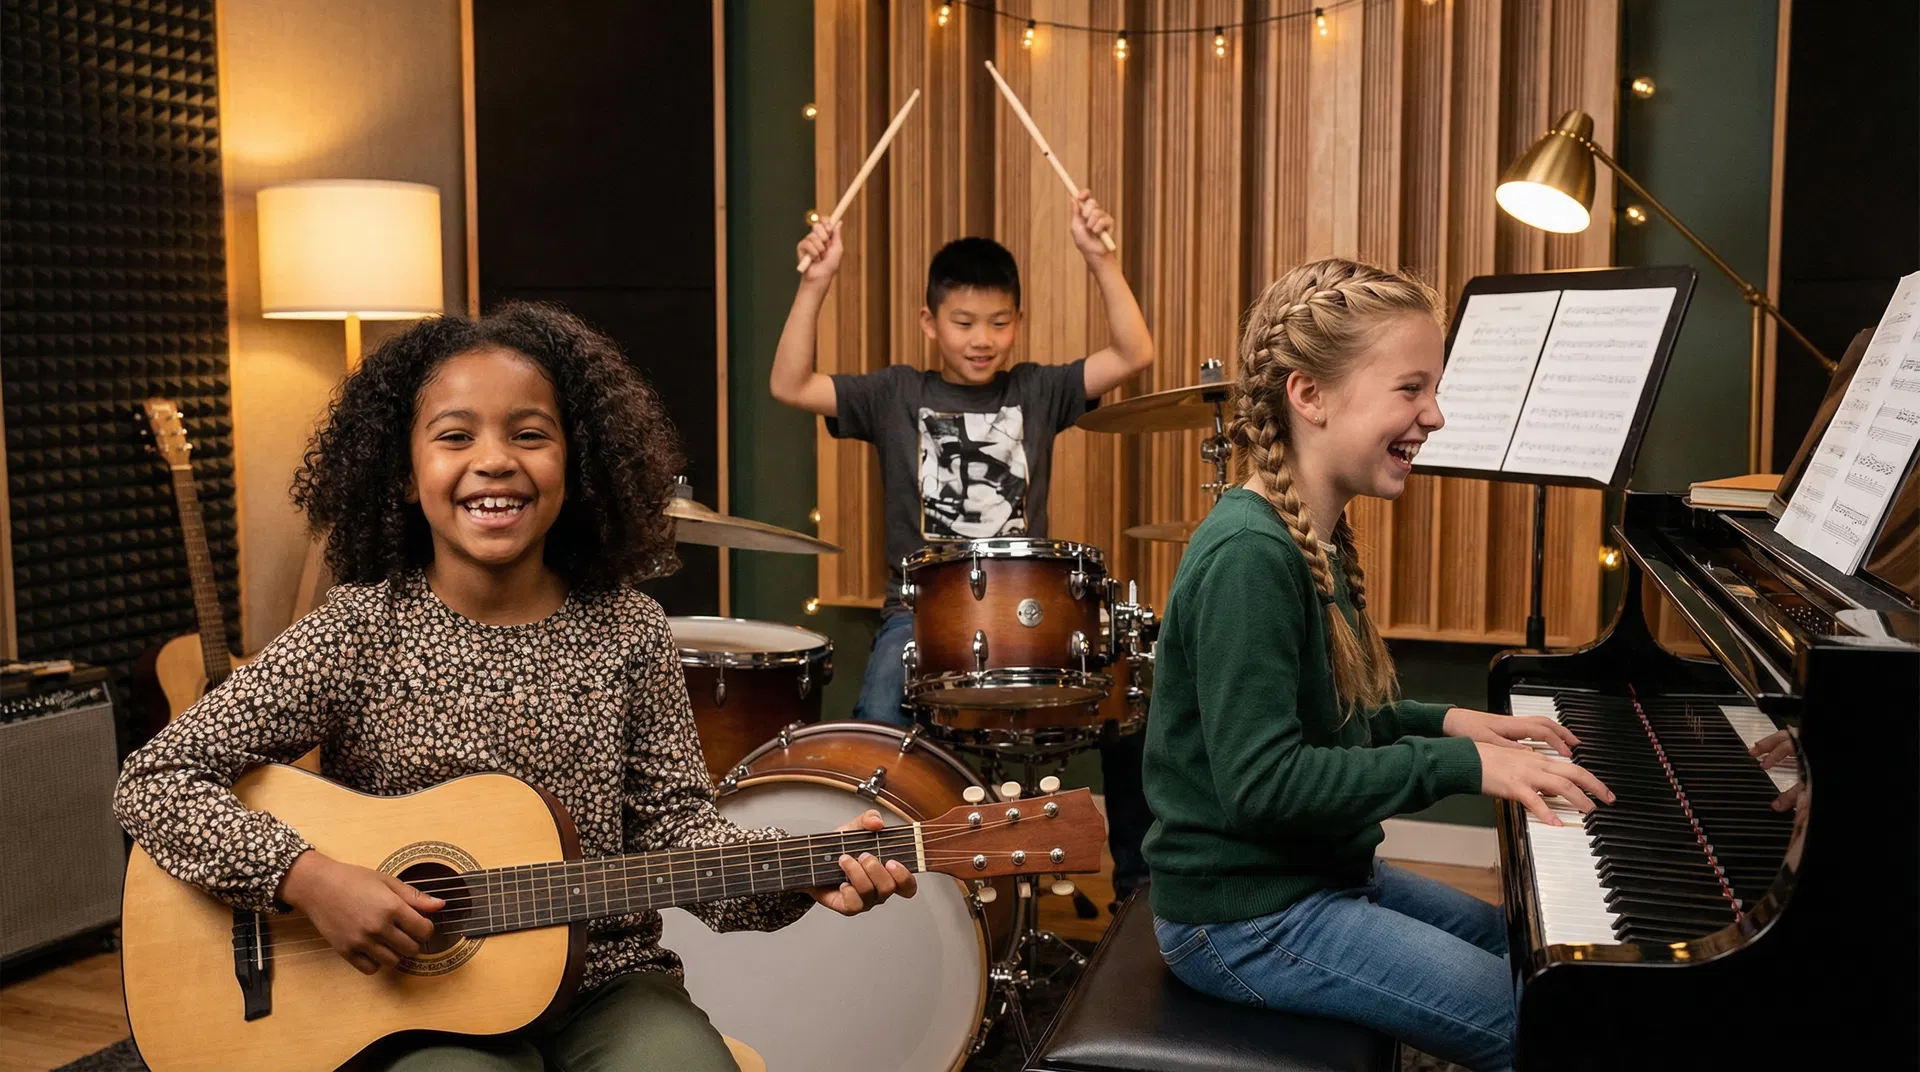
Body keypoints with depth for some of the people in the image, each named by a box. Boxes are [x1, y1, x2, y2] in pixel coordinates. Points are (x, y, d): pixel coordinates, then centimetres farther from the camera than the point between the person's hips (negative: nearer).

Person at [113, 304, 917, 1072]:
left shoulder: (626, 632, -1)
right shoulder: (356, 635, -8)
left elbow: (671, 824, -1)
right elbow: (153, 782, -8)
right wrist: (308, 878, -22)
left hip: (608, 988, 2)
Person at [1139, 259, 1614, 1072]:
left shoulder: (1316, 538, 6)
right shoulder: (1249, 555, -25)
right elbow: (1263, 782, -29)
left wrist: (1445, 721, 5)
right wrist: (1463, 764, -25)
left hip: (1319, 875, 10)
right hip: (1248, 921, -10)